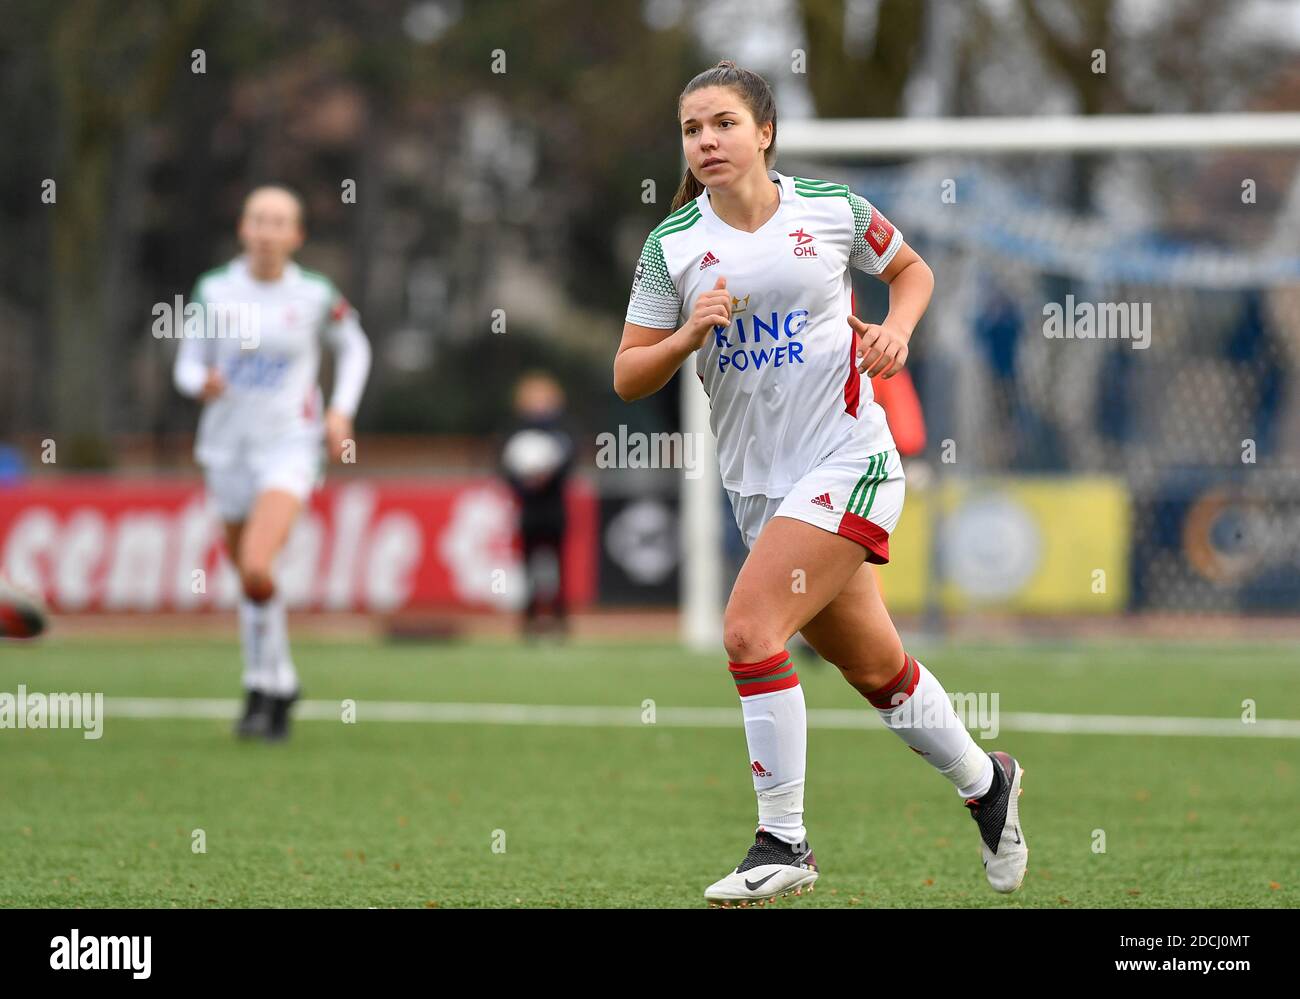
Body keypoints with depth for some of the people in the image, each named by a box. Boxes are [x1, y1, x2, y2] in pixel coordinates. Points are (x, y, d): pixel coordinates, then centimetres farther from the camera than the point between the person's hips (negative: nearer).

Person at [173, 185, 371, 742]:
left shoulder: (315, 296, -3)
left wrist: (342, 412, 2)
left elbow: (354, 347, 15)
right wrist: (201, 382, -20)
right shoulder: (213, 292, -1)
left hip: (290, 446, -3)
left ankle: (263, 688, -7)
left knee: (255, 568, -23)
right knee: (249, 579, 11)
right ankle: (280, 685, 32)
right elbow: (187, 365, 4)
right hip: (228, 448, 3)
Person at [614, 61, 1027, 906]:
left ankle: (784, 846, -10)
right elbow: (628, 379, -1)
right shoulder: (672, 245, -1)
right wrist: (688, 335, -19)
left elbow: (912, 270, 14)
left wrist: (896, 329, -5)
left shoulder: (830, 209, -4)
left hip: (847, 462, -4)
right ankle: (984, 781, 38)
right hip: (759, 481, 4)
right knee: (872, 665, 14)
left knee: (750, 628, -20)